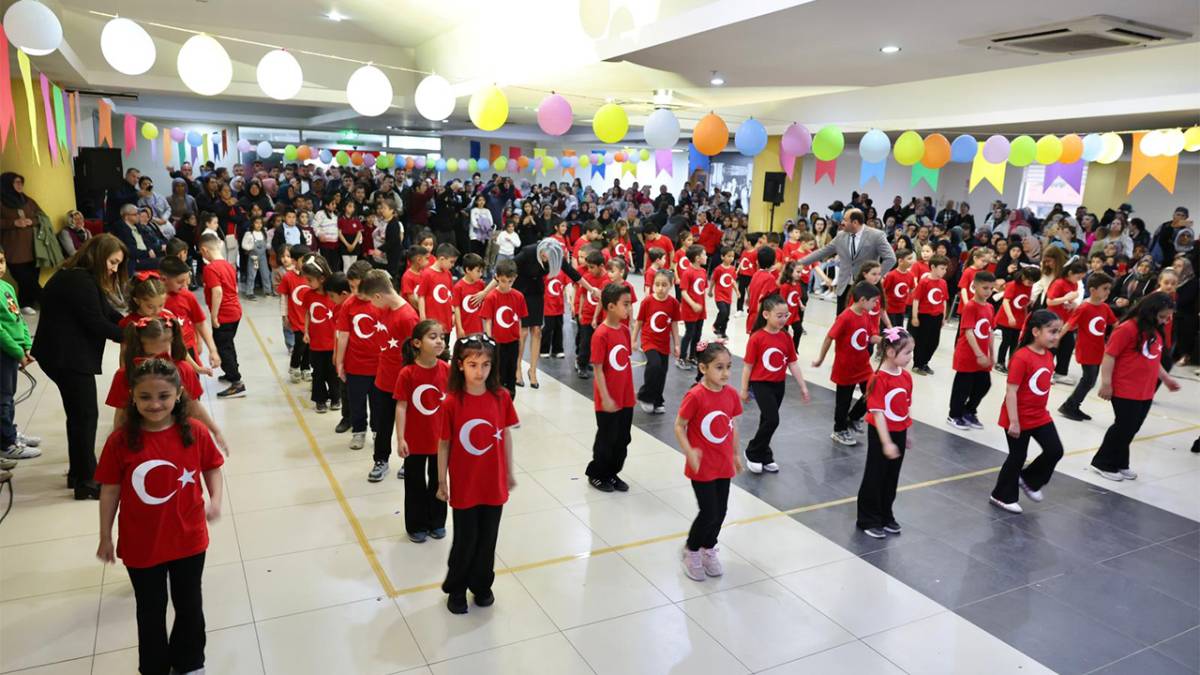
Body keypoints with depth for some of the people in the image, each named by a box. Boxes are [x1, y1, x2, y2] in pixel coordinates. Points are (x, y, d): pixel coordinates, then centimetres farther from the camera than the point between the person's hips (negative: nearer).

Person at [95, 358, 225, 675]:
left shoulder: (195, 432, -14)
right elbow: (110, 490, -6)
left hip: (188, 540, 1)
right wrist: (105, 537, 2)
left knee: (190, 606, 21)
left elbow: (212, 469, -1)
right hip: (140, 545, -1)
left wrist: (215, 501, -18)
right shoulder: (120, 440, -16)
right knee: (151, 612, 20)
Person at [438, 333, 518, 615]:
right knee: (465, 541, 11)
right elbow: (443, 444, -7)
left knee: (488, 539, 17)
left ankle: (482, 585, 40)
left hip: (494, 484, 3)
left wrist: (509, 472, 9)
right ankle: (456, 589, 36)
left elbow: (506, 436, 2)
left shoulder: (501, 397, -9)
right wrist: (442, 482, -1)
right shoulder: (451, 403, -17)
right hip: (464, 486, -2)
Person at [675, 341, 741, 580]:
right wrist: (689, 452, -23)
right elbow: (679, 426, -13)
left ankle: (709, 549, 37)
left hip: (723, 464, 6)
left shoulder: (731, 394, -3)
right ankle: (691, 551, 25)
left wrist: (735, 454, 15)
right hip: (702, 467, -6)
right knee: (709, 512, 0)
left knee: (721, 511, 14)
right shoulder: (695, 396, -20)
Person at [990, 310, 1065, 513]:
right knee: (1017, 458, 5)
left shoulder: (1049, 355, 2)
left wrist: (1042, 409, 19)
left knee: (1055, 451, 6)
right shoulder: (1022, 357, -24)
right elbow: (1011, 392, -24)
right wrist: (1013, 422, -24)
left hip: (1040, 416, 8)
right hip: (1019, 419, -7)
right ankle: (1002, 496, 23)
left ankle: (1028, 480, 29)